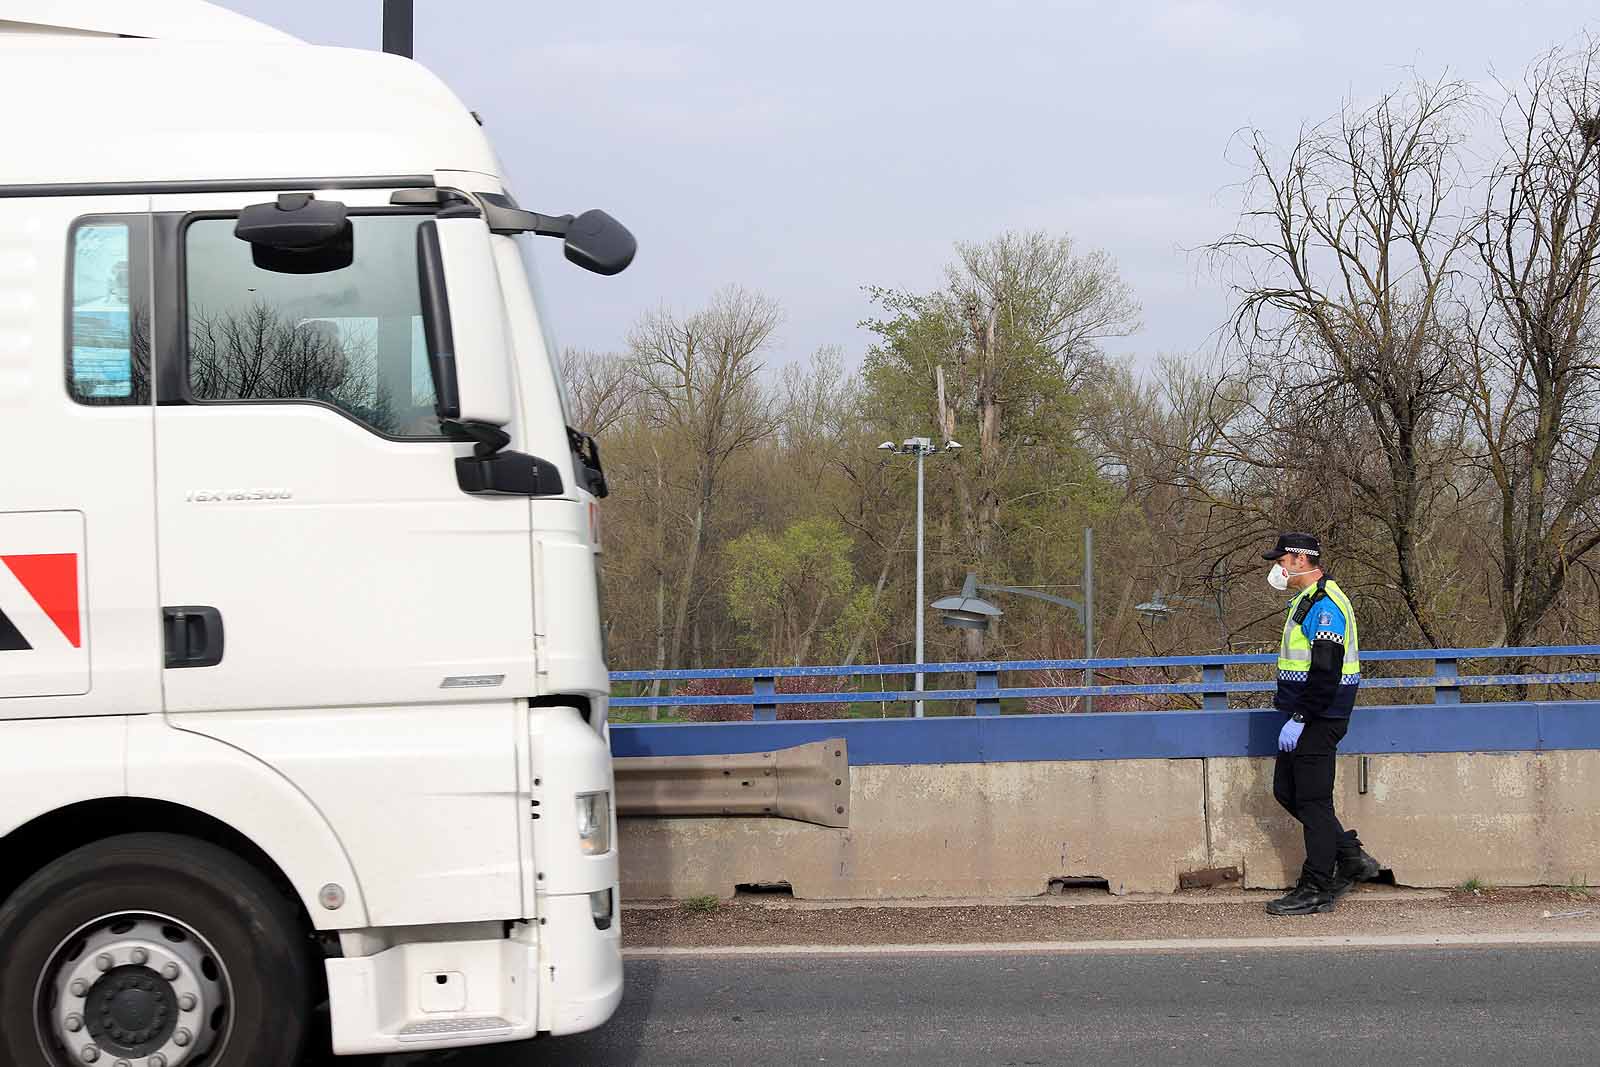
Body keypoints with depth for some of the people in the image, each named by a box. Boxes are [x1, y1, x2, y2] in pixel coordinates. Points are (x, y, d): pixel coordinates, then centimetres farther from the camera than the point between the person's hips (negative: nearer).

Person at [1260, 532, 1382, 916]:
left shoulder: (1325, 604, -17)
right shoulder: (1309, 600, 17)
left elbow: (1326, 672, -24)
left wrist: (1299, 719, -24)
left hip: (1319, 719, -11)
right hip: (1305, 716, 11)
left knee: (1313, 800, -5)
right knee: (1287, 792, 13)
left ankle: (1317, 891, 0)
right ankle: (1351, 858, 19)